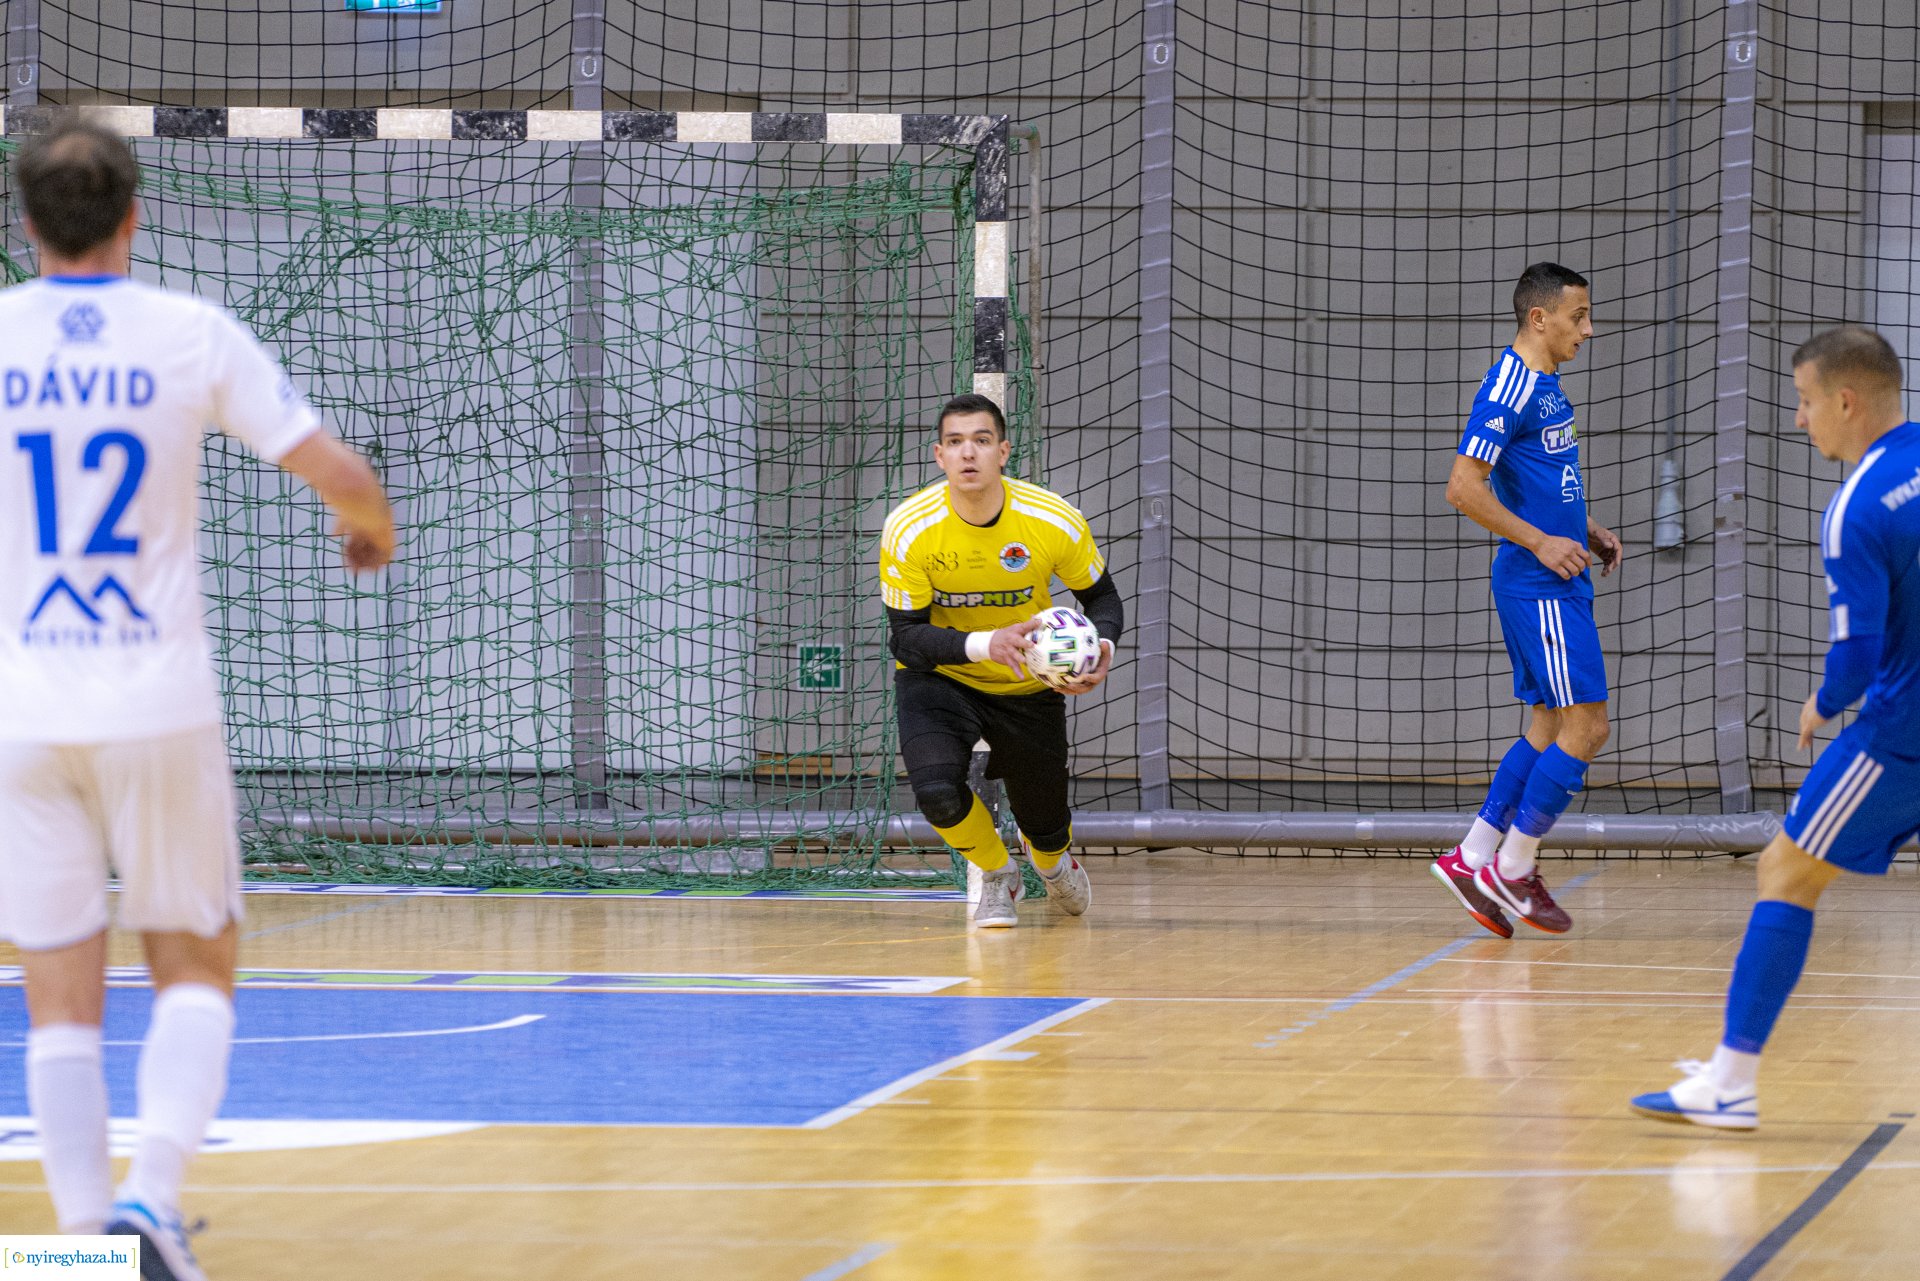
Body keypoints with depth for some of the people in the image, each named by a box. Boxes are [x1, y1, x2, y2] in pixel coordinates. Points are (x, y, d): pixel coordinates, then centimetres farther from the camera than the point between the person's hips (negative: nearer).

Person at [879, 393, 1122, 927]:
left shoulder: (1056, 522, -21)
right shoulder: (908, 529, -24)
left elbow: (1102, 599, -5)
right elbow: (905, 637, -21)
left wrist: (1100, 646, -28)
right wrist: (984, 645, -38)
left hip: (1028, 686, 2)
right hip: (938, 678, -2)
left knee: (1045, 828, 10)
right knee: (937, 793, -28)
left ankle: (1051, 856, 54)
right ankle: (997, 874, 7)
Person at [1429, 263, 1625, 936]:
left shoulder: (1546, 385, 15)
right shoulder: (1508, 388, -15)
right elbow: (1463, 488, -21)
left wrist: (1587, 531, 15)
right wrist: (1542, 543, -20)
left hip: (1558, 583, 10)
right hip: (1537, 587, -10)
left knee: (1551, 727, 11)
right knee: (1586, 726, -9)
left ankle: (1472, 857, 14)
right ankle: (1511, 871, -2)